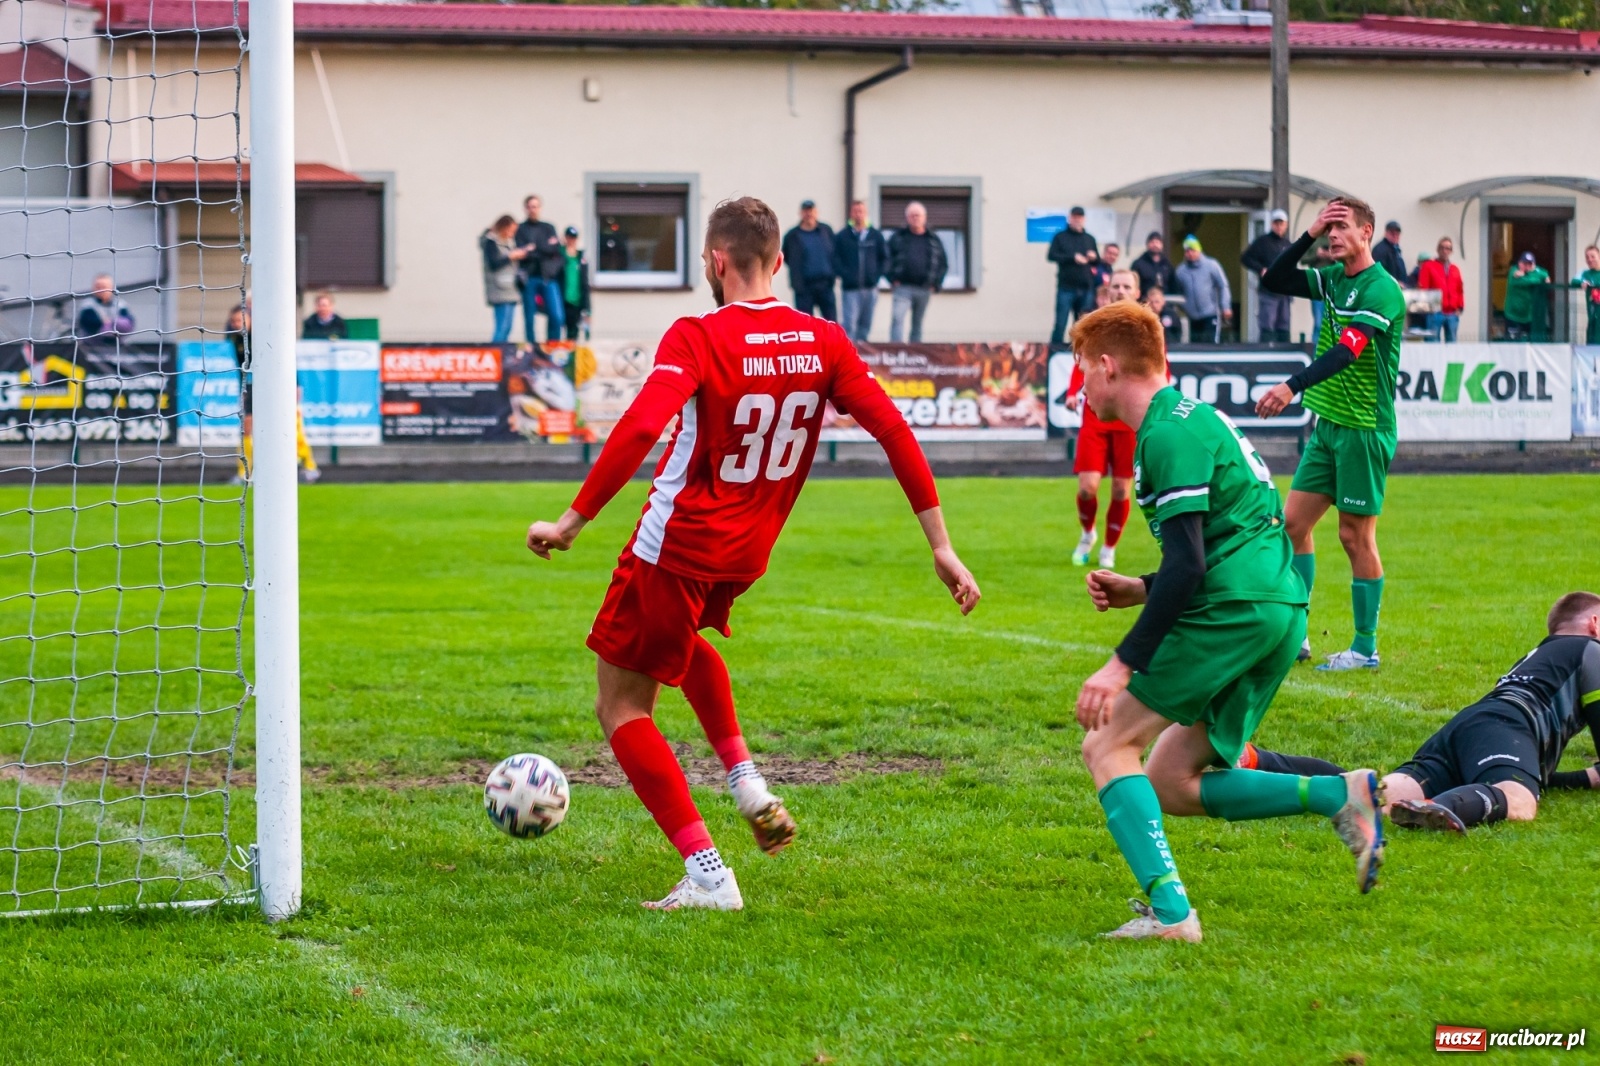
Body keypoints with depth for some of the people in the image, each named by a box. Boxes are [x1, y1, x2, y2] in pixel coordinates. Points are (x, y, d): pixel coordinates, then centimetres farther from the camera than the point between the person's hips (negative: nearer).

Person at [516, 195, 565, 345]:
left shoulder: (548, 228, 15)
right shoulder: (520, 229, 6)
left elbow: (556, 250, 2)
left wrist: (534, 249, -5)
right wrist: (547, 247, -4)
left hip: (548, 277, 2)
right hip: (529, 278, -2)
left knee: (557, 317, -10)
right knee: (529, 319, -2)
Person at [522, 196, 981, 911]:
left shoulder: (696, 338, -17)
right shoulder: (823, 342, -2)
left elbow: (640, 431, -29)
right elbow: (893, 430, -5)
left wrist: (571, 524, -23)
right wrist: (941, 547, -1)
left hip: (675, 549, -6)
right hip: (747, 556, 6)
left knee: (621, 707, 8)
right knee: (682, 642, 37)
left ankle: (707, 875, -3)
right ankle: (747, 782, 20)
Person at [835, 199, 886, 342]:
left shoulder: (876, 235, 9)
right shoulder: (841, 237, 1)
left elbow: (884, 258, 11)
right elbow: (835, 260, -3)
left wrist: (877, 276, -1)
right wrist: (844, 275, -15)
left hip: (870, 288, 4)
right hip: (850, 289, -4)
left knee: (865, 325, 10)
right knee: (849, 324, -13)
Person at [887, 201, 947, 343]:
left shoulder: (934, 240, 12)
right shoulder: (898, 238, 6)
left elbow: (943, 264, 16)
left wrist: (935, 283, 4)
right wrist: (892, 280, -6)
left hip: (924, 289, 3)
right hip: (902, 287, -3)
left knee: (917, 325, 9)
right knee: (897, 319, -19)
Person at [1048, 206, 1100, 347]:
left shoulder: (1089, 239, 17)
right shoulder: (1060, 237, 5)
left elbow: (1098, 261, 20)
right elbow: (1051, 256, -7)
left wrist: (1094, 257, -4)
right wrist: (1073, 257, -16)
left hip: (1085, 288, 4)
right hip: (1066, 287, -4)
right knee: (1061, 321, -8)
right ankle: (1055, 346, -4)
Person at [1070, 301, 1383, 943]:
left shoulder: (1169, 433, -9)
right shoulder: (1193, 417, 23)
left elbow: (1187, 564, -18)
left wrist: (1123, 665, -19)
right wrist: (1140, 590, 20)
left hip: (1235, 611, -10)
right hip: (1280, 610, 10)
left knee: (1107, 744, -5)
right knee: (1171, 784, 12)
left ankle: (1169, 911, -18)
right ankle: (1340, 796, 1)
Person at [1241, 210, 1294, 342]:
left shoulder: (1287, 244, 17)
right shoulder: (1263, 242, -1)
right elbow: (1245, 258, -6)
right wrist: (1261, 270, -16)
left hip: (1285, 292, 6)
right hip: (1268, 292, -6)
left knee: (1283, 328, 8)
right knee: (1267, 326, -9)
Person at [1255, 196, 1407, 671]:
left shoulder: (1381, 289, -16)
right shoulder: (1333, 279, 10)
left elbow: (1348, 350, -28)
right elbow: (1274, 280, 11)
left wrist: (1293, 387, -40)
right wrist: (1309, 235, -1)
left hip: (1364, 429, -8)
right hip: (1328, 423, 8)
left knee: (1356, 536, -2)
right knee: (1293, 522, 6)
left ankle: (1365, 649, 6)